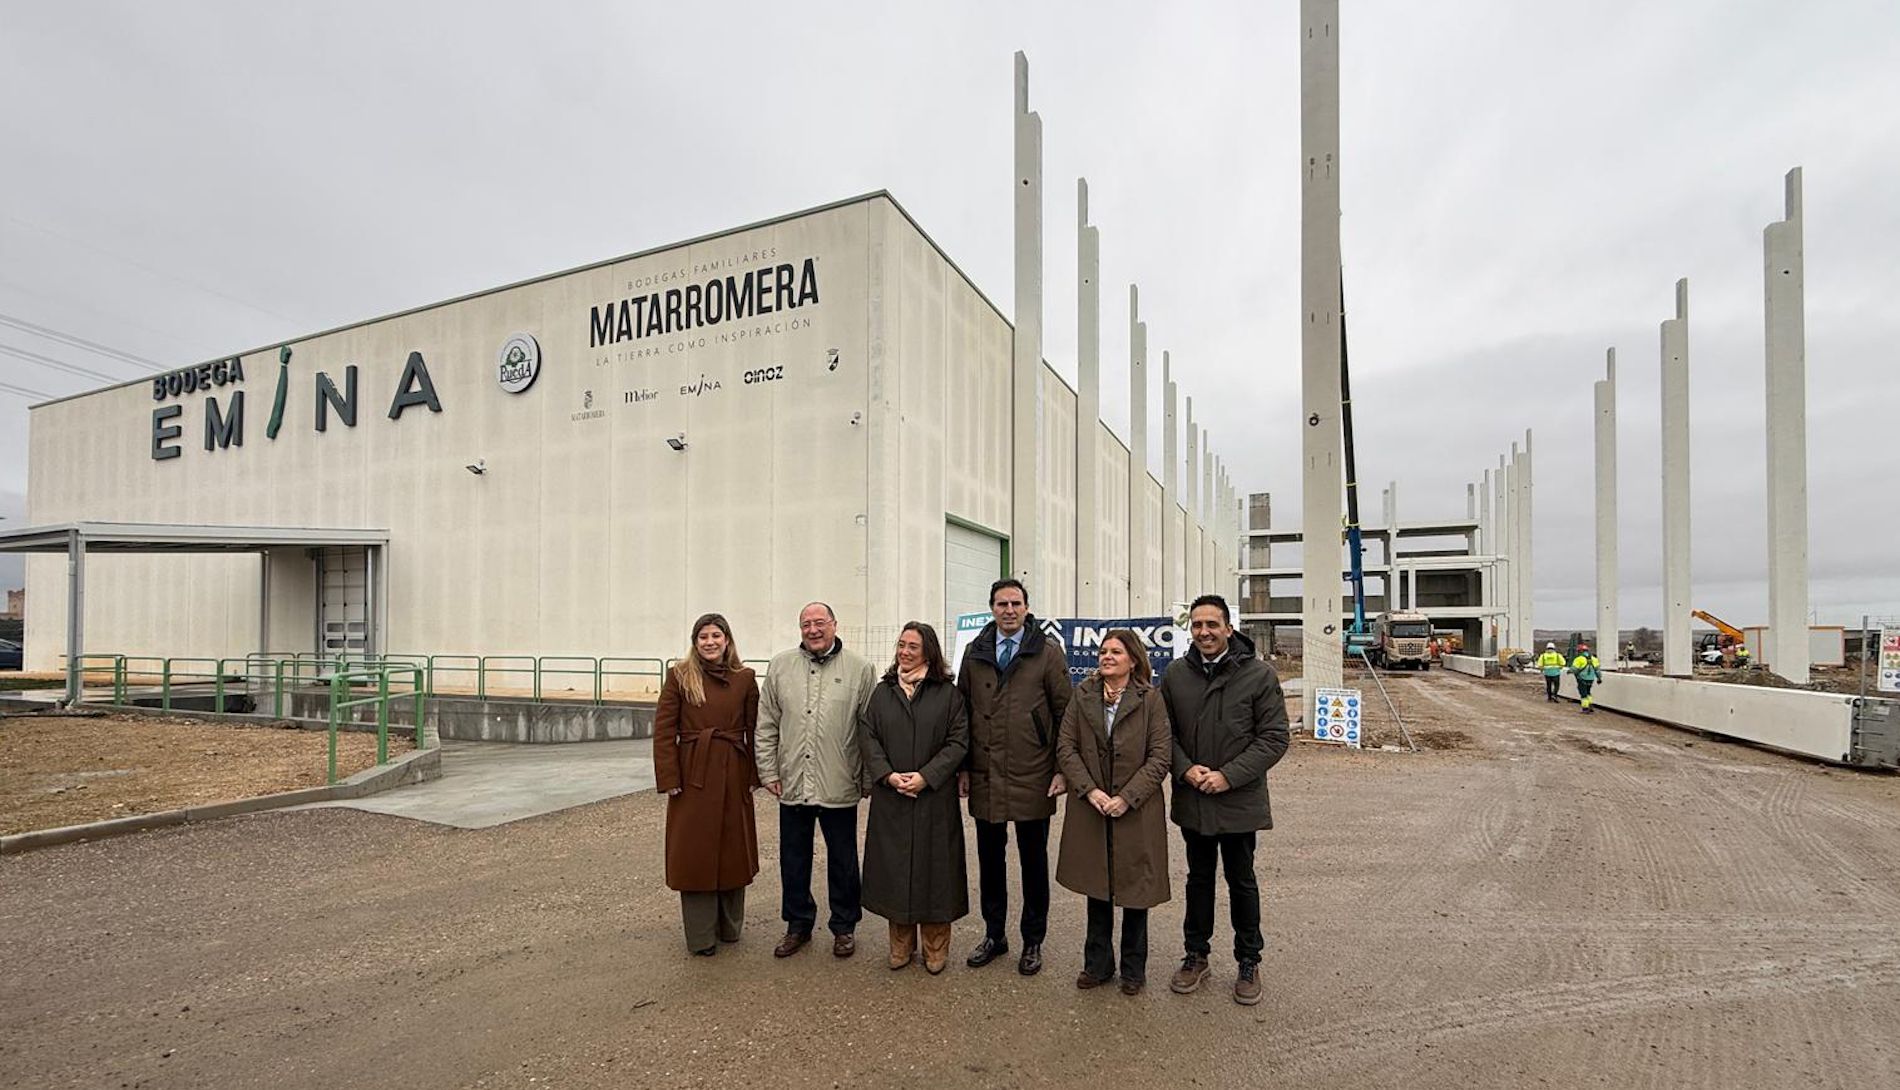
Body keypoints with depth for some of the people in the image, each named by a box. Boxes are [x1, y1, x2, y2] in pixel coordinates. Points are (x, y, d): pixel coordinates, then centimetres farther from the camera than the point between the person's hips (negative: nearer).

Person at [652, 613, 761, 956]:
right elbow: (664, 730, -4)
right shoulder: (679, 676, -3)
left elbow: (754, 730, 5)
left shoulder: (745, 678, 2)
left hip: (733, 776, 2)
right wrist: (669, 779, -9)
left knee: (733, 851, 12)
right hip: (693, 774, -2)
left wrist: (754, 775, 1)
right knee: (695, 853, 6)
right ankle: (701, 937, 20)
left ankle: (730, 927, 31)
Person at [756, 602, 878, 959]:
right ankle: (798, 924, 33)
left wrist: (869, 778, -4)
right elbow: (767, 725, 7)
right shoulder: (780, 666, 5)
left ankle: (844, 927, 29)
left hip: (839, 786, -2)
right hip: (792, 783, 3)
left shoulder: (859, 668, -3)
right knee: (793, 859, 15)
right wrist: (769, 771, 2)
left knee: (843, 862, 11)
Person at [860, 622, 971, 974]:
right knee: (894, 866, 8)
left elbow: (958, 741, -5)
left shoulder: (948, 693, -1)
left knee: (933, 866, 4)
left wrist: (925, 777, -14)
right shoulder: (882, 691, 7)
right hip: (890, 798, 2)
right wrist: (888, 775, -11)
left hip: (934, 797, -2)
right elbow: (867, 736, 3)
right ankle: (900, 945, 25)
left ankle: (935, 948, 21)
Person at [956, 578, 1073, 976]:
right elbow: (962, 713, 8)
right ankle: (994, 935, 32)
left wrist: (1063, 770, -6)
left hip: (1032, 779, -2)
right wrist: (963, 768, 6)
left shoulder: (1048, 654, -4)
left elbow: (1065, 714, -2)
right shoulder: (975, 654, 5)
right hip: (985, 779, 3)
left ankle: (1032, 942, 28)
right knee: (990, 860, 14)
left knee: (1034, 862, 11)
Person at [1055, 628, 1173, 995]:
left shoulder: (1150, 700, -6)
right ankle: (1098, 964, 29)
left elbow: (1161, 755, -9)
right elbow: (1066, 748, 0)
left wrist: (1127, 797, -16)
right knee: (1097, 887, 13)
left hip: (1137, 810, -2)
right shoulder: (1083, 695, 2)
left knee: (1135, 889, 9)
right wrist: (1090, 790, -12)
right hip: (1090, 809, 2)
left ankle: (1133, 969, 27)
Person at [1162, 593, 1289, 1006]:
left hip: (1239, 801, -3)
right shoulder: (1176, 675, -1)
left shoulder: (1259, 675, -11)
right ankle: (1196, 955, 34)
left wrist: (1229, 775, -18)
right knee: (1199, 879, 18)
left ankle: (1249, 962, 32)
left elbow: (1274, 737, -10)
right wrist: (1186, 769, -13)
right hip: (1192, 801, 3)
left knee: (1242, 882, 13)